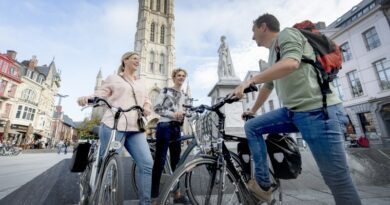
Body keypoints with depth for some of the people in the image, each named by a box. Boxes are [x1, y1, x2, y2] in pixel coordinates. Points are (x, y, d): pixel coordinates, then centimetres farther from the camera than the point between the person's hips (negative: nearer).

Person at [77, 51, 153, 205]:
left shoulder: (141, 82, 26)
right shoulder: (113, 78, 14)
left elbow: (146, 99, 23)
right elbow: (100, 94, 7)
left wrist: (147, 107, 0)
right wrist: (86, 97, -15)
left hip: (135, 129, 4)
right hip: (114, 126, -3)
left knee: (147, 164, -8)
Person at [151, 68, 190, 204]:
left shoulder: (184, 96, 19)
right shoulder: (166, 90, 2)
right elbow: (157, 108, -7)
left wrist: (183, 115, 1)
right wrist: (173, 114, -17)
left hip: (176, 129, 6)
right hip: (164, 127, -6)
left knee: (176, 161, 11)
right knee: (160, 161, -5)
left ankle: (177, 194, 24)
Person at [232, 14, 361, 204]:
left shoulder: (287, 34, -1)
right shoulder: (272, 54, 24)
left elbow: (290, 64, -22)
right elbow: (268, 86, 31)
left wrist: (250, 80, -22)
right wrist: (253, 110, 39)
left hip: (319, 111, -9)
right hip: (293, 112, 9)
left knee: (338, 180, -3)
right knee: (251, 127, 5)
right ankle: (262, 183, 9)